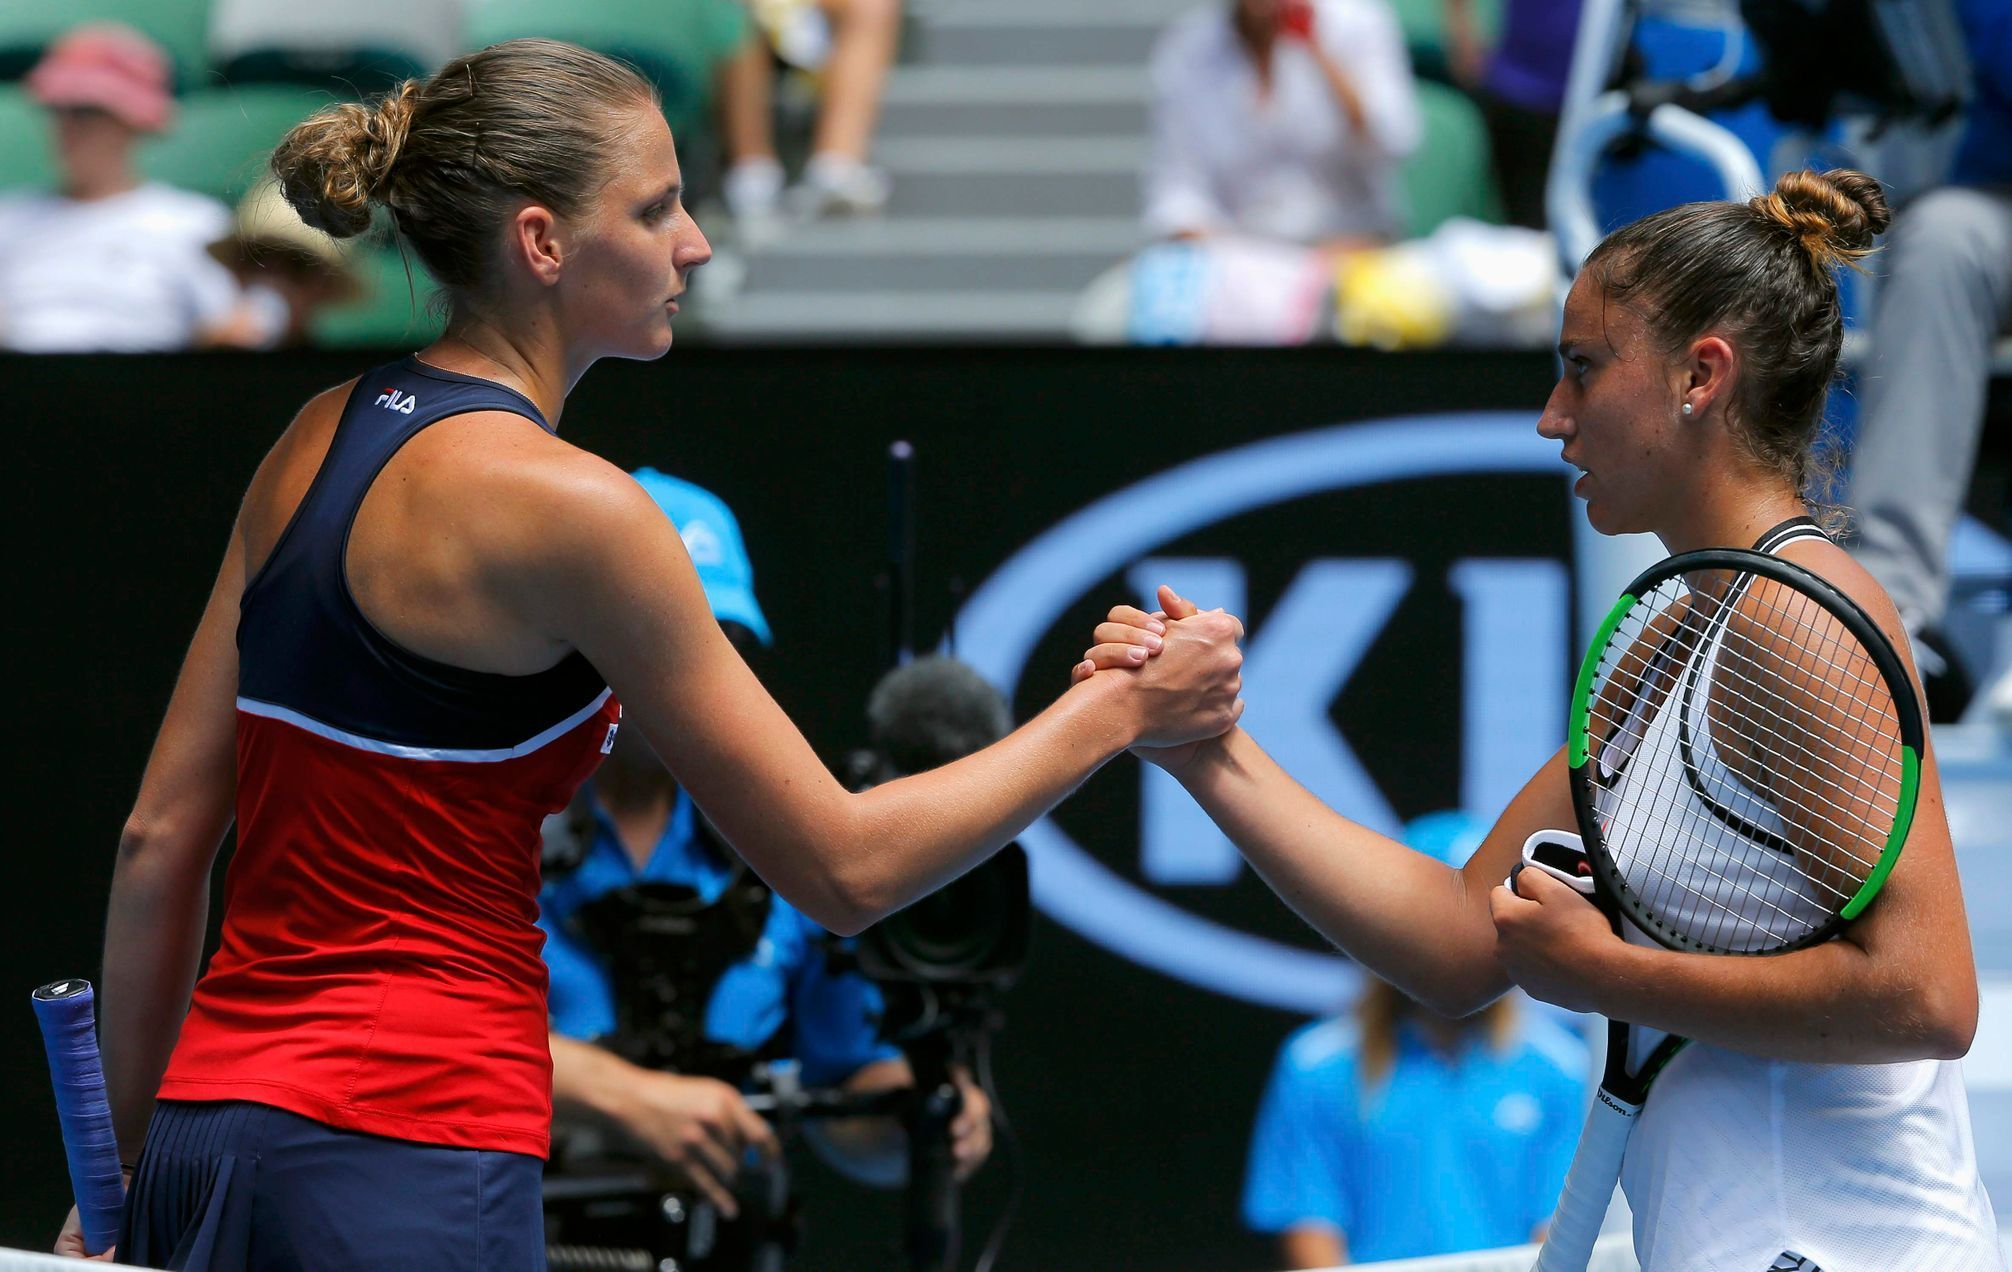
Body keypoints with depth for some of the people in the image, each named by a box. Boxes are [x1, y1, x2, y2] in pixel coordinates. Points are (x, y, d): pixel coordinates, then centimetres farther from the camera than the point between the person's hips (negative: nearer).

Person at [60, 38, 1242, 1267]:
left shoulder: (322, 440, 12)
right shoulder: (566, 505, -12)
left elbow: (162, 835, 14)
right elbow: (843, 867, -8)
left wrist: (127, 1161, 20)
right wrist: (1117, 711, 3)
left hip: (210, 1130, 8)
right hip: (402, 1159, -8)